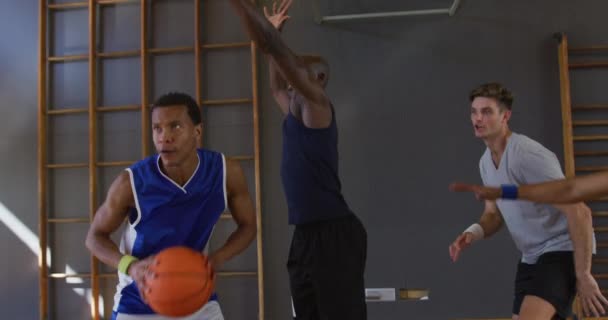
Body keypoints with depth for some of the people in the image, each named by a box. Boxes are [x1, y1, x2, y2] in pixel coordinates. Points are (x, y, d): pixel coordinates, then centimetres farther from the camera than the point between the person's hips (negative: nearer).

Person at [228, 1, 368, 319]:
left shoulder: (315, 105, -7)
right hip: (307, 235, 9)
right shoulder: (296, 112, 18)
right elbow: (276, 87, 38)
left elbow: (273, 47, -16)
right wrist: (274, 28, 36)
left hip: (333, 234, -9)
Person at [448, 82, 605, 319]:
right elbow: (494, 213, 17)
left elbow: (579, 212, -24)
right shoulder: (485, 162, 7)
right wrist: (473, 233, -7)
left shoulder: (529, 155, -23)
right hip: (531, 257, 9)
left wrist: (583, 275, -21)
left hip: (562, 251, -9)